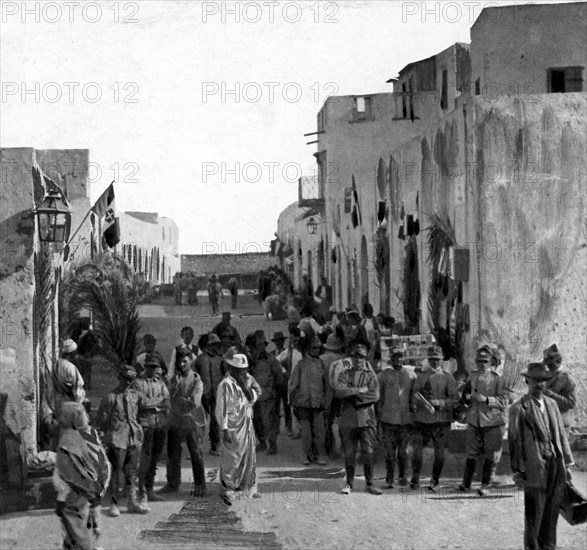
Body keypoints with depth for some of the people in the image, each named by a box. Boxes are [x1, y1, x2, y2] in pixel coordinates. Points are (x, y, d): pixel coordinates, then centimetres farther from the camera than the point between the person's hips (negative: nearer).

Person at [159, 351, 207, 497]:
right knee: (173, 453, 9)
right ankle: (172, 484, 21)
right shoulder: (174, 379, 10)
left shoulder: (197, 381, -4)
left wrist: (178, 399, -7)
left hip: (192, 421, -4)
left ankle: (200, 486, 8)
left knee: (196, 455, 0)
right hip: (175, 421, 4)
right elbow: (170, 397, -3)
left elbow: (195, 403, -13)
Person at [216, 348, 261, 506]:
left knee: (249, 457, 13)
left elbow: (254, 398, 6)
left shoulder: (246, 380, 8)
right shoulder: (226, 384, -13)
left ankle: (248, 487, 26)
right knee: (231, 459, -3)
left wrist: (247, 385, -10)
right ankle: (228, 492, 5)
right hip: (233, 427, -7)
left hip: (247, 424, 7)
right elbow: (222, 408, -14)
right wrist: (224, 430, -16)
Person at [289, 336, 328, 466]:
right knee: (306, 430, 2)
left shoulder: (320, 363, 7)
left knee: (319, 430, -3)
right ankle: (307, 455, 11)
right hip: (304, 402, -2)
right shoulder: (301, 364, -1)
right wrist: (292, 401, 3)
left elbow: (325, 382, 15)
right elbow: (293, 384, 3)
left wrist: (325, 397, 13)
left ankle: (321, 455, 2)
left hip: (318, 401, 2)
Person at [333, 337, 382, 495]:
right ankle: (349, 483, 17)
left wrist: (354, 396, -11)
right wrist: (360, 390, -10)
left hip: (367, 418, 0)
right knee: (349, 454, 5)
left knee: (368, 452, -2)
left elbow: (375, 395, -6)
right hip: (348, 418, 0)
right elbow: (339, 391, -10)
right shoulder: (345, 373, 8)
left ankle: (369, 483, 8)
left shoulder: (370, 375, 8)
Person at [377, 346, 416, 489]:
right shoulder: (384, 374, 6)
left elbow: (414, 397, 12)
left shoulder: (411, 375, 8)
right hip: (388, 418, 0)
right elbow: (380, 397, 9)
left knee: (403, 451, 2)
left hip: (406, 419, 1)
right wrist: (379, 417, 6)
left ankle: (402, 476, 17)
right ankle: (389, 480, 8)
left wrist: (414, 418, 10)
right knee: (390, 452, 0)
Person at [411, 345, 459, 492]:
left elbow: (454, 399, 0)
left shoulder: (447, 378, 5)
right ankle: (415, 480, 10)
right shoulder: (421, 376, 11)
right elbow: (415, 396, 6)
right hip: (422, 419, 1)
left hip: (442, 420, -1)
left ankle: (435, 482, 13)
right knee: (417, 449, -4)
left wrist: (439, 402, -16)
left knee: (439, 452, 2)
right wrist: (424, 403, -14)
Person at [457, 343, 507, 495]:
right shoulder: (473, 376, 7)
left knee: (490, 456, 3)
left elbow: (503, 401, -11)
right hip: (474, 420, 3)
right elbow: (464, 394, 17)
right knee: (471, 454, 4)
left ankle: (485, 486, 12)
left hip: (493, 422, -3)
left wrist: (486, 399, -21)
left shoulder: (497, 379, -5)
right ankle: (466, 484, 8)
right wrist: (468, 398, -6)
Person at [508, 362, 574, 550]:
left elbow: (561, 434, 14)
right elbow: (514, 441, -6)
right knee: (534, 513, 2)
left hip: (556, 464, 5)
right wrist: (517, 471, -7)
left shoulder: (551, 403, 12)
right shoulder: (519, 408, -6)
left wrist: (567, 463, 12)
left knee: (552, 511, 12)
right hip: (535, 467, -5)